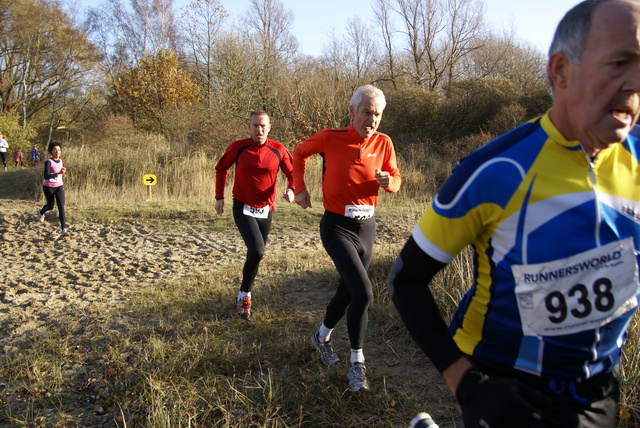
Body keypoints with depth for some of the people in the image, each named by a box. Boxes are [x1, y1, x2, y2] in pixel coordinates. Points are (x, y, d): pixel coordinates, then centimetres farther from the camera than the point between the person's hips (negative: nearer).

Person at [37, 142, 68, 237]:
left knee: (61, 207, -14)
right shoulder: (48, 162, -17)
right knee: (50, 206, 17)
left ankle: (64, 229, -19)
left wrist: (63, 175, 2)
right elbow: (46, 176, -29)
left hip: (59, 187, 3)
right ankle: (41, 212, 55)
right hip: (48, 187, -3)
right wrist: (58, 173, -41)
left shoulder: (60, 161, 2)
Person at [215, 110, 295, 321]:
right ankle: (244, 295, 0)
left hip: (266, 210, 3)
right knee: (257, 251, -21)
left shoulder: (278, 150, -6)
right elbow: (221, 168, 9)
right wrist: (219, 197, 5)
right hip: (243, 209, -3)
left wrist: (291, 189, -17)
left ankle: (244, 295, 34)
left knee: (256, 255, 13)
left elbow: (292, 173, 5)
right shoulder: (237, 148, -8)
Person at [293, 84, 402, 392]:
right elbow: (300, 153, 7)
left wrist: (388, 181, -15)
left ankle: (322, 337, 45)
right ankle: (357, 362, 0)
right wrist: (300, 188, -2)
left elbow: (395, 179, 8)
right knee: (363, 292, -18)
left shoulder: (383, 143, -2)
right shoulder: (330, 137, -11)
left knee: (348, 292, 17)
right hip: (337, 226, -5)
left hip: (367, 225, 5)